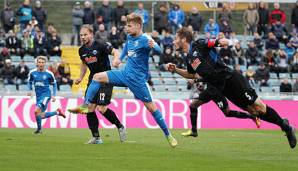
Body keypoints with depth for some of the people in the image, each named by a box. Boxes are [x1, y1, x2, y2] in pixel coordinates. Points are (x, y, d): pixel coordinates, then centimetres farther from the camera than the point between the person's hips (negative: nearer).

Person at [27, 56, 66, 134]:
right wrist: (30, 90, -1)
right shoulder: (32, 72, -1)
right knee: (42, 116, 6)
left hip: (46, 94, -5)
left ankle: (39, 129, -6)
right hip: (38, 95, 5)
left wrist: (53, 95, -1)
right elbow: (30, 81, 17)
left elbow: (54, 84, 7)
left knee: (37, 111, -24)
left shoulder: (49, 74, -7)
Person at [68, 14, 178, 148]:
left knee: (151, 106, -6)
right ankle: (85, 106, -5)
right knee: (97, 77, -2)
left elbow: (159, 50, -37)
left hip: (137, 79, -7)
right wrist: (120, 58, 26)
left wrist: (154, 46, -58)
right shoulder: (130, 37, 4)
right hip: (125, 74, 7)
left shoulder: (145, 39, -19)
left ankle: (168, 135, 3)